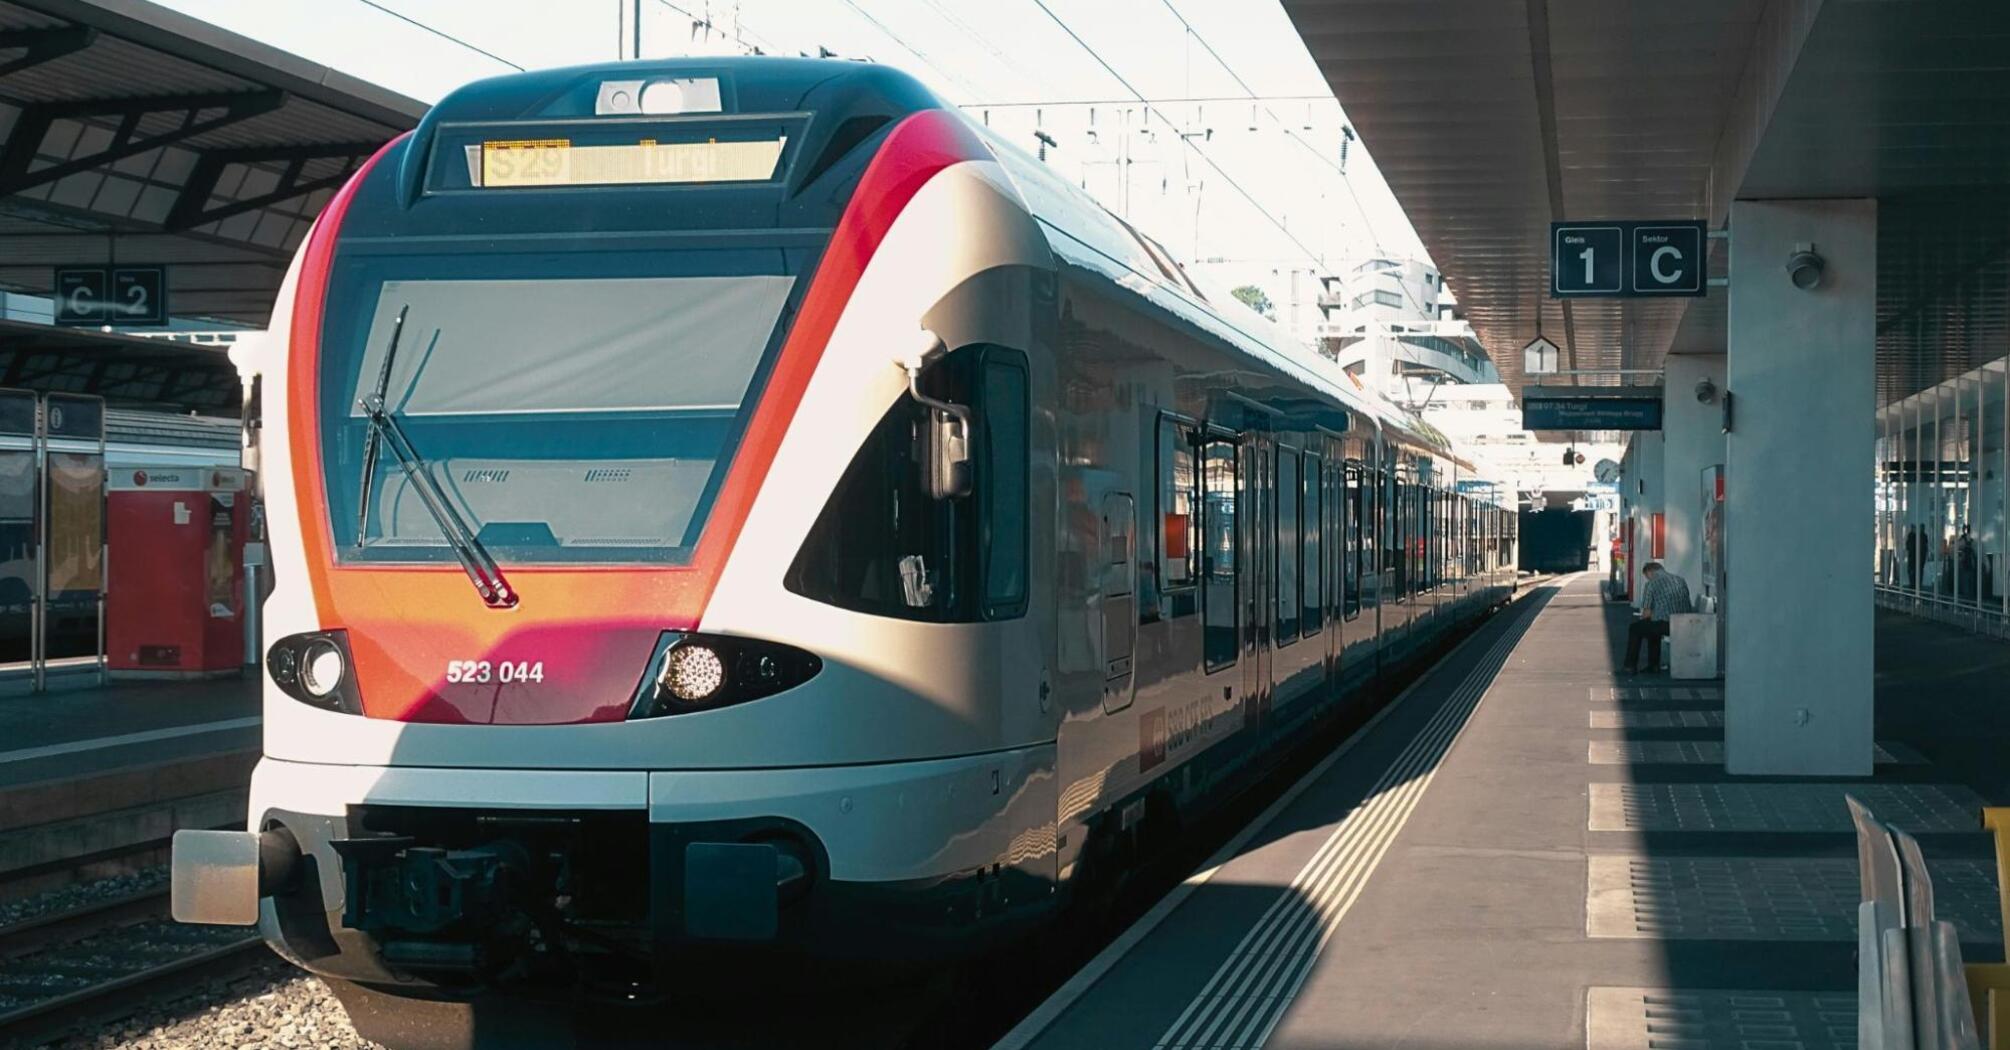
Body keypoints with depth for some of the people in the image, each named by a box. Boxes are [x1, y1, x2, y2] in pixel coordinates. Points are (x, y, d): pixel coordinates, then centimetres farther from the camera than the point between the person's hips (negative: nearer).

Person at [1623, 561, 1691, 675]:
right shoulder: (1681, 580, 17)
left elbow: (1647, 613, -2)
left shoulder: (1650, 584, -1)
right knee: (1653, 627, 35)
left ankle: (1630, 667, 21)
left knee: (1634, 628, 20)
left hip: (1665, 625, -6)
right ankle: (1653, 666, 35)